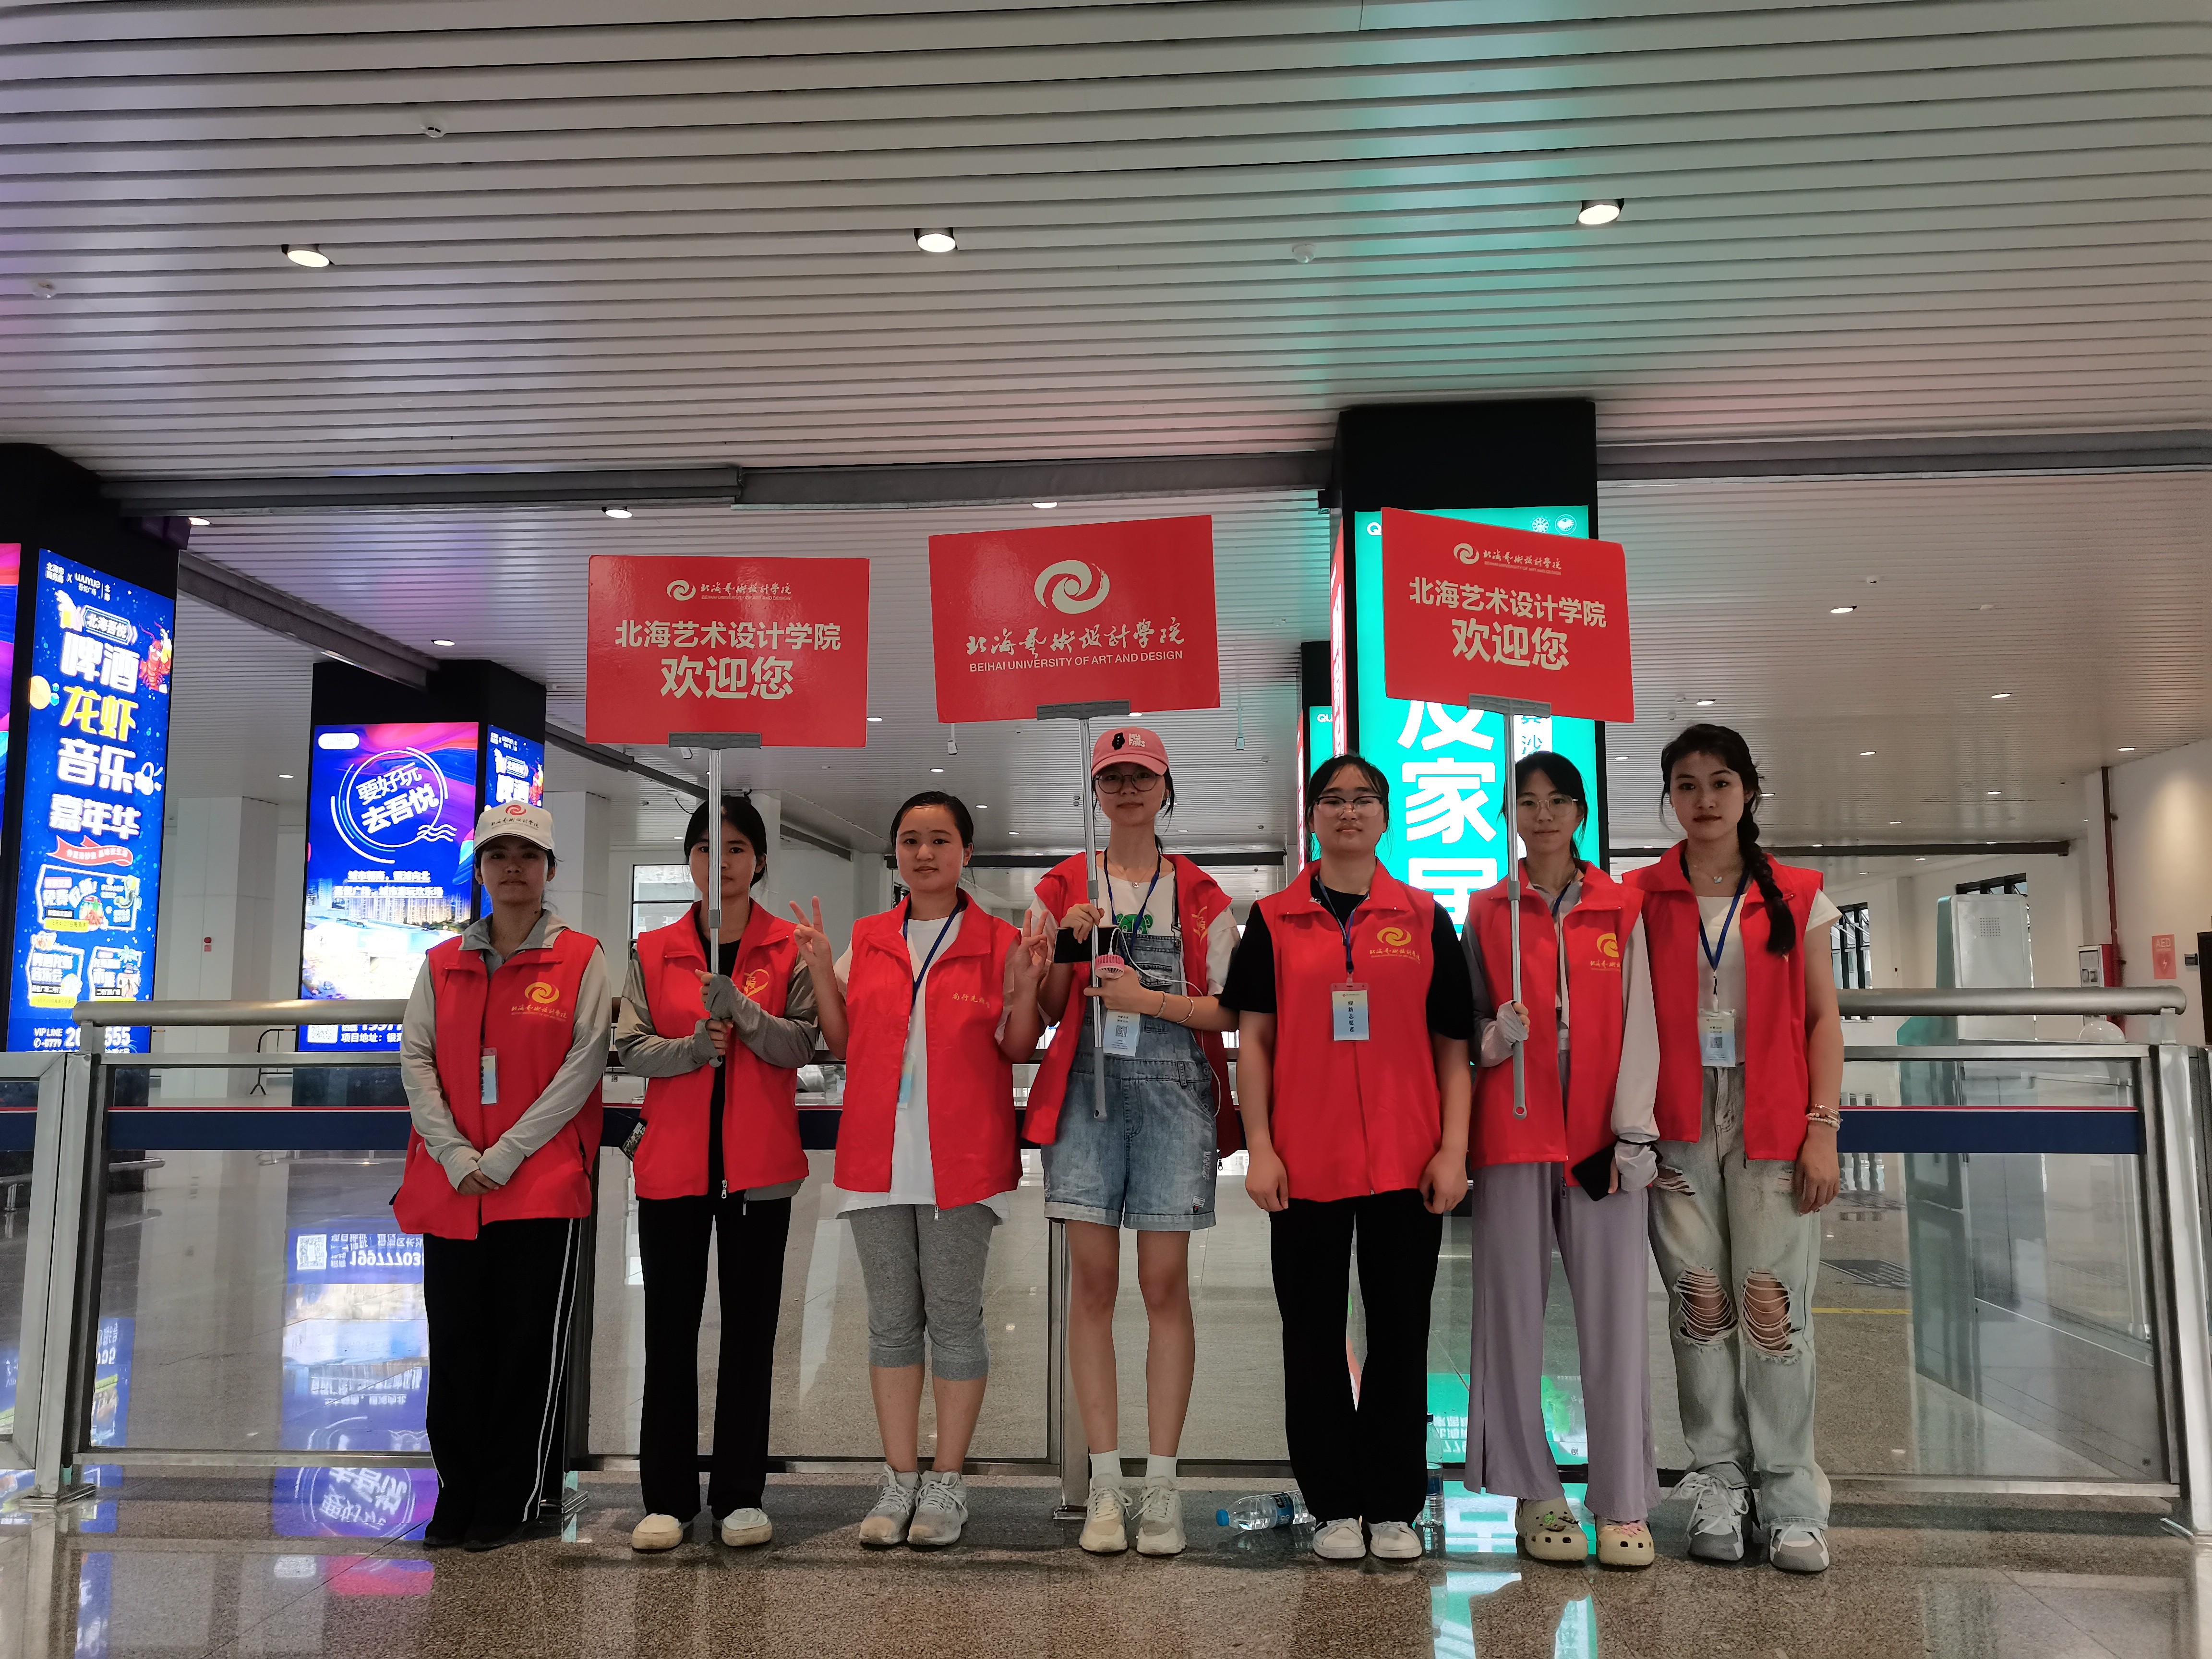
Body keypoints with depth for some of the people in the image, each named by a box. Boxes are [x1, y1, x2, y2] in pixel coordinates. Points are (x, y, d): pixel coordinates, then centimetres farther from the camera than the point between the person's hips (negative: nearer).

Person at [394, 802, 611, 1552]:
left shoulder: (580, 958, 1)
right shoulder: (442, 963, 12)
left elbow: (585, 1061, -7)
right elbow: (414, 1058, 5)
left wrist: (507, 1152, -12)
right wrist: (455, 1155, -9)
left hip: (545, 1184, -3)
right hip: (451, 1187, 4)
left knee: (530, 1349, 2)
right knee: (457, 1349, 8)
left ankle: (515, 1501, 14)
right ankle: (459, 1498, 21)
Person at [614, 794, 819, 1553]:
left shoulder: (791, 950, 3)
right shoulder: (653, 951, 8)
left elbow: (803, 1044, -6)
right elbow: (629, 1047, 1)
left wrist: (743, 1010, -22)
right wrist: (689, 1047, -17)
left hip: (759, 1166, -1)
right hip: (672, 1165, 1)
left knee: (750, 1331, 5)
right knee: (671, 1331, 5)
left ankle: (741, 1495, 14)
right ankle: (668, 1497, 14)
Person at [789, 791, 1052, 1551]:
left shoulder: (1000, 942, 0)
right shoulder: (866, 941, 9)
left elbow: (1015, 1050, 1)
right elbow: (844, 1043, 12)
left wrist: (1026, 986, -15)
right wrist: (821, 972, 1)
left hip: (961, 1164, -3)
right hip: (877, 1160, 3)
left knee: (954, 1317, 3)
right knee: (891, 1319, 9)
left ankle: (946, 1482, 15)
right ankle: (899, 1481, 20)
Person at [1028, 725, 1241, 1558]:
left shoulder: (1201, 895, 10)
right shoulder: (1062, 888, 12)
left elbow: (1231, 1006, 5)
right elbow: (1044, 1009, 10)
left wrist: (1149, 998, -8)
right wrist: (1068, 946, -7)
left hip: (1175, 1091, -1)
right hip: (1087, 1090, 1)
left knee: (1165, 1283, 0)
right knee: (1092, 1282, 0)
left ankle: (1162, 1485, 7)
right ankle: (1105, 1483, 7)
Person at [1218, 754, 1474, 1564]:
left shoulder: (1425, 919, 6)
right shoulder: (1274, 921, 5)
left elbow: (1452, 1046, 5)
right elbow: (1254, 1042, 2)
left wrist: (1454, 1150, -3)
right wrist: (1259, 1149, -5)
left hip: (1406, 1163, 0)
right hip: (1305, 1163, 0)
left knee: (1401, 1331, 7)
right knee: (1313, 1335, 7)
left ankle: (1394, 1508, 21)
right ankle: (1335, 1505, 21)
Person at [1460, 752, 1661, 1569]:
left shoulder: (1622, 909, 8)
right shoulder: (1487, 912, 9)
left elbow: (1638, 1024, 4)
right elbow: (1465, 1019, 11)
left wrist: (1631, 1133, -3)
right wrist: (1494, 1037, -11)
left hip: (1599, 1133, 0)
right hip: (1511, 1130, 0)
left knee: (1616, 1312, -3)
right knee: (1516, 1308, 2)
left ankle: (1625, 1504, 7)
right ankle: (1535, 1495, 13)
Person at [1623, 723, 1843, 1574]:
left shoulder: (1798, 895, 7)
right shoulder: (1642, 895, 5)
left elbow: (1823, 1018, 5)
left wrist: (1822, 1127, -3)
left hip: (1772, 1123, 0)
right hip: (1680, 1124, 0)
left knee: (1775, 1301, -2)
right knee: (1698, 1298, 4)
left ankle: (1791, 1497, 9)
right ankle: (1716, 1482, 15)